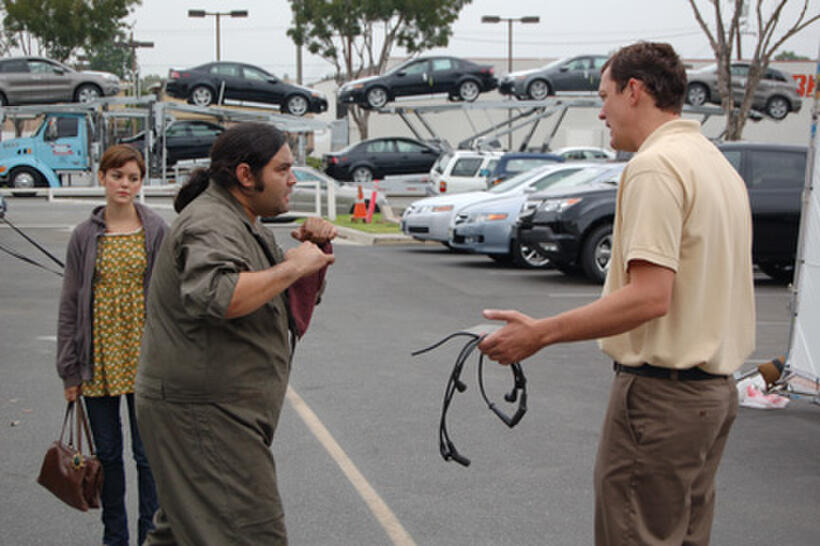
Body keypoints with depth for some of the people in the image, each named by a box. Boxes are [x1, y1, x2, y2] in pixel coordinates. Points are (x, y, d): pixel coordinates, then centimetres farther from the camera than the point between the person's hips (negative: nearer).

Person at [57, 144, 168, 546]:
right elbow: (69, 305, 4)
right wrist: (69, 370, 1)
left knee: (147, 453, 3)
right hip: (99, 359, 2)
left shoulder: (156, 231, -1)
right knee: (107, 454, 11)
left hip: (144, 358, -2)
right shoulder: (85, 235, 3)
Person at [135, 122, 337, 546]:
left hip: (210, 411, 11)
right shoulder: (212, 225, -15)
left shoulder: (244, 225, 18)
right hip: (201, 413, -11)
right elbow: (214, 296, -37)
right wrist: (292, 266, -25)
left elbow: (297, 314, 21)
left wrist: (315, 253, 3)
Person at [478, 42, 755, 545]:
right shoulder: (721, 165, 14)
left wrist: (541, 333, -22)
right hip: (717, 388, 10)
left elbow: (650, 296, -25)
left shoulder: (655, 166, -16)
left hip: (662, 391, -10)